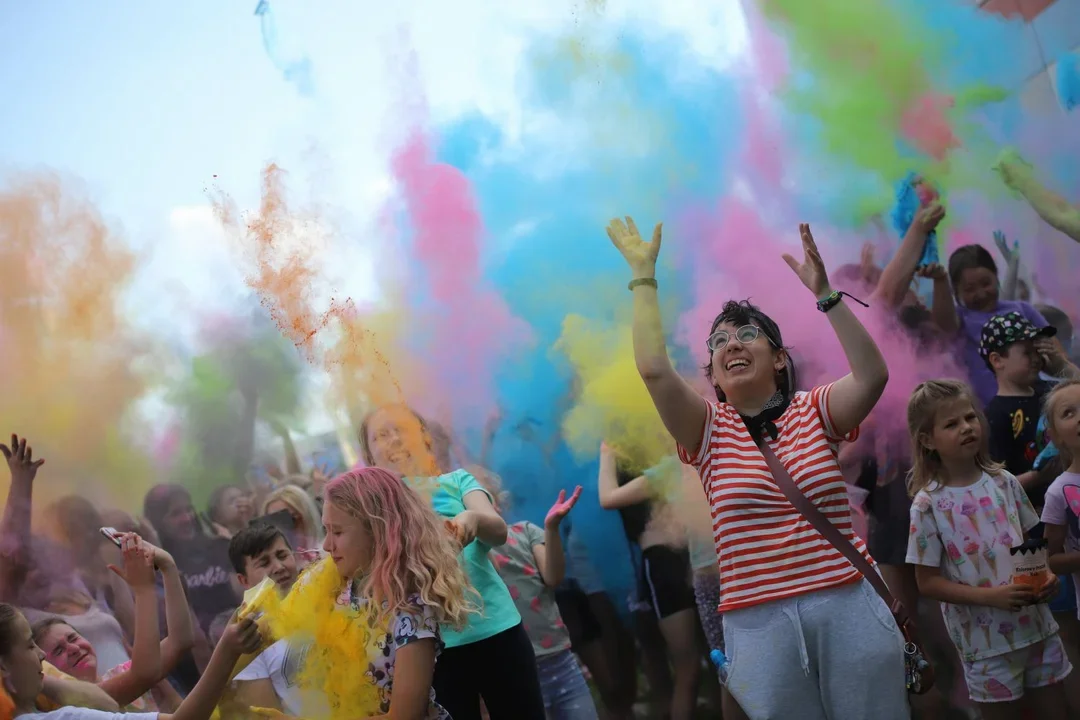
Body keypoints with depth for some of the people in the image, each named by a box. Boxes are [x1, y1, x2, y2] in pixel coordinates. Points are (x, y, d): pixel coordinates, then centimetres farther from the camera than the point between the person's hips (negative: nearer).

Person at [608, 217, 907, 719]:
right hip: (759, 622, 0)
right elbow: (654, 370, -9)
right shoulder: (711, 429, 7)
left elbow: (872, 374, -10)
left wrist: (825, 293, -14)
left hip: (849, 605, 0)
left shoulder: (812, 412, 8)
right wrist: (643, 276, -5)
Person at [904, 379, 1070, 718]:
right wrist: (990, 596, -21)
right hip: (986, 642, -4)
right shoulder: (928, 505, -11)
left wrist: (1046, 574, -8)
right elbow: (927, 582, -10)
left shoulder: (1004, 482, 1)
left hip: (1038, 627, 4)